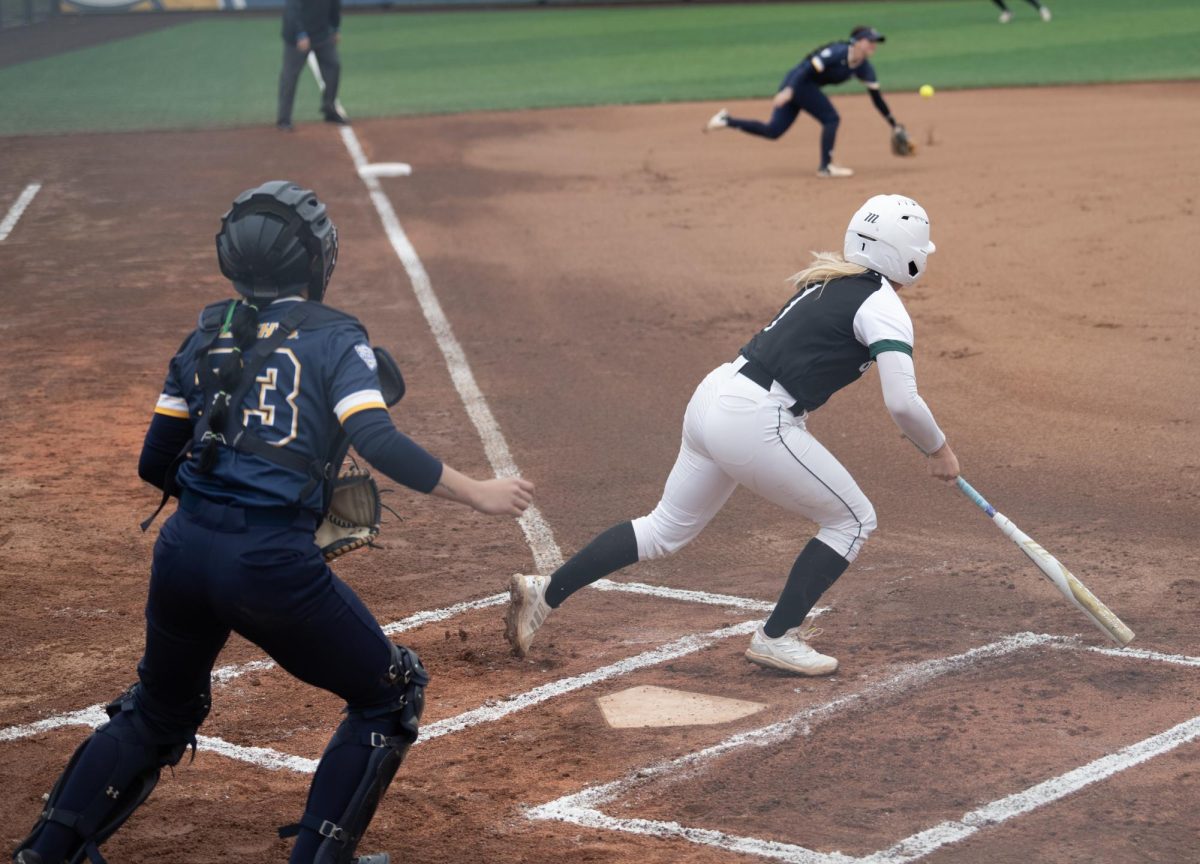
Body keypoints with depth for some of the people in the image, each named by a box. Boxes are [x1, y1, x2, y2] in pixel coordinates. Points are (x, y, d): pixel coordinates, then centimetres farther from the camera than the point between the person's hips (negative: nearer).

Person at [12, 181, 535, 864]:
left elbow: (156, 463, 16)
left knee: (160, 713, 28)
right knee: (394, 692, 15)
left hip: (182, 552, 6)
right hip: (273, 563, -6)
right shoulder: (334, 337, 0)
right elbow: (380, 444, -14)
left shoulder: (208, 334, 15)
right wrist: (478, 494, -8)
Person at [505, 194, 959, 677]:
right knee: (853, 520, 7)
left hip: (713, 396, 9)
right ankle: (777, 638, 9)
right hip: (755, 423, -9)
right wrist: (938, 449, -2)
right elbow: (902, 402, -17)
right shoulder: (882, 305, -8)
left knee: (665, 530, 19)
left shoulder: (827, 280, 18)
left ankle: (544, 593, 17)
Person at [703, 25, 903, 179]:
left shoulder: (864, 68, 5)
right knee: (831, 119, -10)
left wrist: (894, 126, 7)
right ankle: (826, 167, -4)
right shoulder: (837, 52, -20)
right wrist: (788, 90, -38)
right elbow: (809, 67, -27)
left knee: (772, 131, 7)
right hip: (798, 81, -8)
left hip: (795, 87, 8)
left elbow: (876, 97, 9)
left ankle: (726, 121, 10)